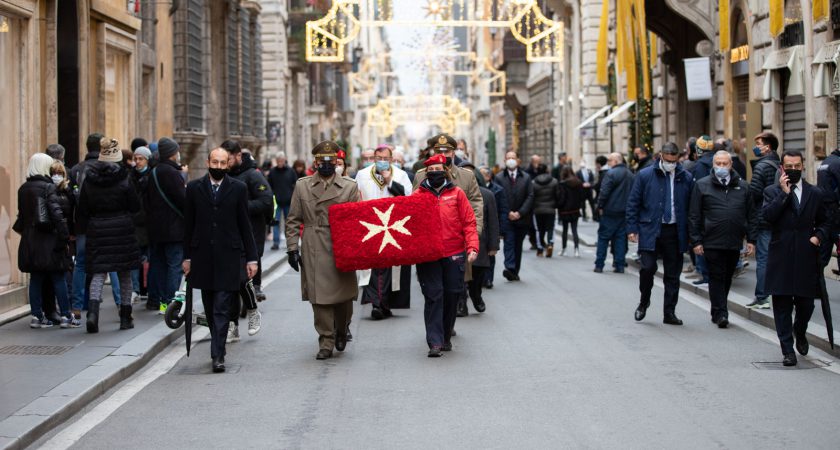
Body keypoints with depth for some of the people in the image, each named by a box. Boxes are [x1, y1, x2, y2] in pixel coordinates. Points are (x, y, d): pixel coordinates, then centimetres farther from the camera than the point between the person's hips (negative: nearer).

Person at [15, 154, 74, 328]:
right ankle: (65, 316, 3)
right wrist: (65, 235, -13)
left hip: (30, 242, 6)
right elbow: (57, 214, -16)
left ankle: (36, 316, 11)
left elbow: (22, 214, 14)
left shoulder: (23, 189, 7)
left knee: (36, 279, 10)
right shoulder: (48, 187, -11)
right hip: (49, 240, -6)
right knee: (58, 279, 1)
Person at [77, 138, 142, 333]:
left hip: (96, 231, 2)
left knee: (98, 273, 3)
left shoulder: (89, 180, -1)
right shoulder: (123, 179, -9)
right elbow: (135, 206, -5)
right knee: (124, 275, 9)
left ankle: (93, 311, -19)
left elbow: (82, 210, 3)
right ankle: (125, 318, 14)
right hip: (122, 230, -2)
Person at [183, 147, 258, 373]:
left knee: (222, 309, -7)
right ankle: (218, 347, 24)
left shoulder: (238, 188, 2)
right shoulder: (194, 188, 6)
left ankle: (218, 355, -8)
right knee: (211, 309, 11)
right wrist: (187, 256, 5)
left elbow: (245, 225, 4)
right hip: (203, 257, 2)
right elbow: (188, 225, 8)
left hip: (229, 257, -2)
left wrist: (251, 258, 1)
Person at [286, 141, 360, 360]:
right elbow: (293, 220, 8)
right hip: (313, 252, 0)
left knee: (344, 296, 5)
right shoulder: (302, 186, 8)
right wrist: (292, 248, 0)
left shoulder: (350, 186, 6)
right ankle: (326, 343, 4)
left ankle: (341, 332, 31)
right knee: (319, 298, -4)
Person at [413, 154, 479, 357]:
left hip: (454, 255, 1)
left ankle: (446, 337, 25)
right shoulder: (418, 195, 5)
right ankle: (435, 342, -7)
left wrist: (472, 247, -7)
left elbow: (469, 222, 3)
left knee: (451, 296, 8)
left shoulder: (456, 193, 4)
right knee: (433, 296, -7)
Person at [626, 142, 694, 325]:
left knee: (673, 274, 6)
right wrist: (632, 228, -4)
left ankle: (670, 312, 15)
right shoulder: (645, 176, 0)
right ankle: (644, 302, 14)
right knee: (648, 267, -11)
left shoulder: (686, 178, 4)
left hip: (675, 232, 2)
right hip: (650, 231, -2)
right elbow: (633, 203, 2)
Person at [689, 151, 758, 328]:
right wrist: (696, 241, -5)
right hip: (712, 242, -3)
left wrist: (751, 239, 4)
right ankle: (720, 314, -1)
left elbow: (752, 215, 11)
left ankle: (718, 312, 24)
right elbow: (694, 216, 0)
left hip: (734, 243, 3)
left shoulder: (743, 186, 9)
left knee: (727, 279, 12)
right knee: (716, 278, -4)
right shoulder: (702, 185, 1)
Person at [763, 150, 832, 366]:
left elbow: (825, 221, 15)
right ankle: (788, 349, 7)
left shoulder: (816, 194, 9)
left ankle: (800, 332, 37)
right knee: (782, 304, 0)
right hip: (781, 257, -1)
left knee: (806, 302, 6)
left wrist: (818, 236, -5)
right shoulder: (772, 191, 4)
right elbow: (767, 216, -12)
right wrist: (784, 193, -14)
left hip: (806, 256, 1)